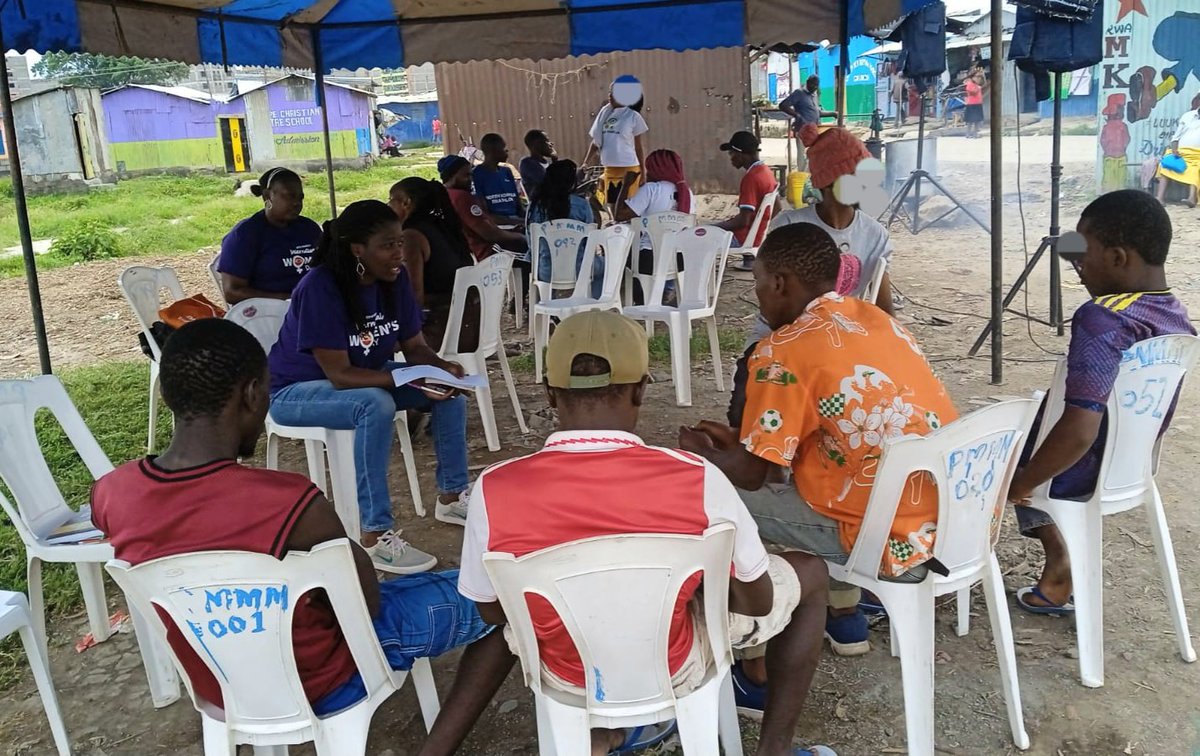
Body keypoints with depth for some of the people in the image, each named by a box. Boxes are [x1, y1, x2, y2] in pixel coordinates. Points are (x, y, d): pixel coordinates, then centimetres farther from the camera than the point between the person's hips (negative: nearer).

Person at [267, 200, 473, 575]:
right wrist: (408, 381, -38)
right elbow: (339, 375, -30)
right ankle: (376, 537, -31)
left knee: (449, 391, -8)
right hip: (296, 390, -7)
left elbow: (415, 347, -2)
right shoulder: (320, 289, -29)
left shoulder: (395, 279, -9)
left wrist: (442, 368, -24)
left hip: (365, 377, 7)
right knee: (376, 405, -36)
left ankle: (452, 496, 7)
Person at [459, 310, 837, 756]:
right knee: (810, 572, 21)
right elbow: (758, 603, -12)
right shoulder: (697, 481, -28)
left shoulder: (495, 490, -25)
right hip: (675, 671, -2)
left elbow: (493, 612, -7)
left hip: (567, 679, 3)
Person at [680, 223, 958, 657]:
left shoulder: (784, 351, -14)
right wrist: (741, 438, 24)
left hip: (900, 544, -8)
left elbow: (750, 473, -9)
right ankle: (844, 615, 34)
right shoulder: (877, 319, 10)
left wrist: (699, 451, 12)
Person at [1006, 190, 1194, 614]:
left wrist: (1022, 484, -22)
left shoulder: (1102, 320, -30)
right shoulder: (1176, 317, -3)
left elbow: (1078, 433, -35)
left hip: (1076, 477, -8)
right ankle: (1057, 558, 26)